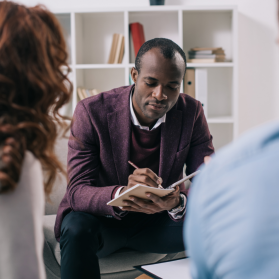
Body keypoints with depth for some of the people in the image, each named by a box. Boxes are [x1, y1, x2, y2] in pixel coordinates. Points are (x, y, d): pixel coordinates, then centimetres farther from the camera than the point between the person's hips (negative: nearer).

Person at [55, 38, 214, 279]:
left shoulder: (192, 112, -9)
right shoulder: (91, 112, -18)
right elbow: (77, 191, -22)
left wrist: (178, 202, -37)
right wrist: (121, 195, -44)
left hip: (157, 220, 2)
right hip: (101, 218, -2)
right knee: (77, 229, -35)